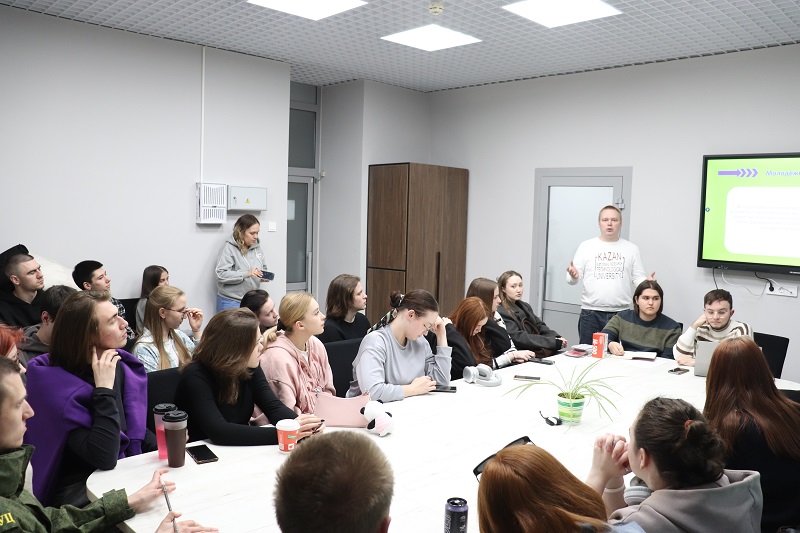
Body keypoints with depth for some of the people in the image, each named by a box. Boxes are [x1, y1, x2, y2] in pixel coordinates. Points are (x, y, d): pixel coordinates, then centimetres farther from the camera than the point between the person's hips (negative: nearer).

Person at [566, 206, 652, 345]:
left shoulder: (632, 249, 10)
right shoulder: (586, 246, 7)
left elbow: (638, 278, 9)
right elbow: (572, 279, 4)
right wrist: (573, 276, -19)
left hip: (621, 313, 1)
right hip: (590, 313, 0)